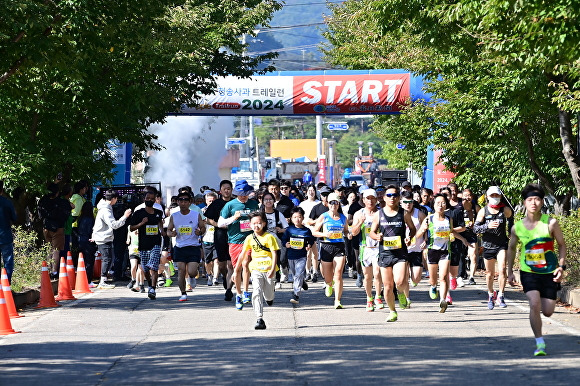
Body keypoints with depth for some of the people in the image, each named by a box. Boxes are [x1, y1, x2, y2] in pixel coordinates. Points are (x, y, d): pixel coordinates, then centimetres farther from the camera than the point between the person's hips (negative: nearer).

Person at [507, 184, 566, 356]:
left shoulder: (550, 223, -10)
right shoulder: (517, 227, -5)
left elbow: (561, 244, 1)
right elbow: (511, 248, 12)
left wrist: (561, 266, -10)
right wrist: (510, 272, 10)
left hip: (550, 273, 0)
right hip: (528, 272, 0)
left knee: (548, 312, 4)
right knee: (534, 305, -20)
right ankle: (540, 344, -10)